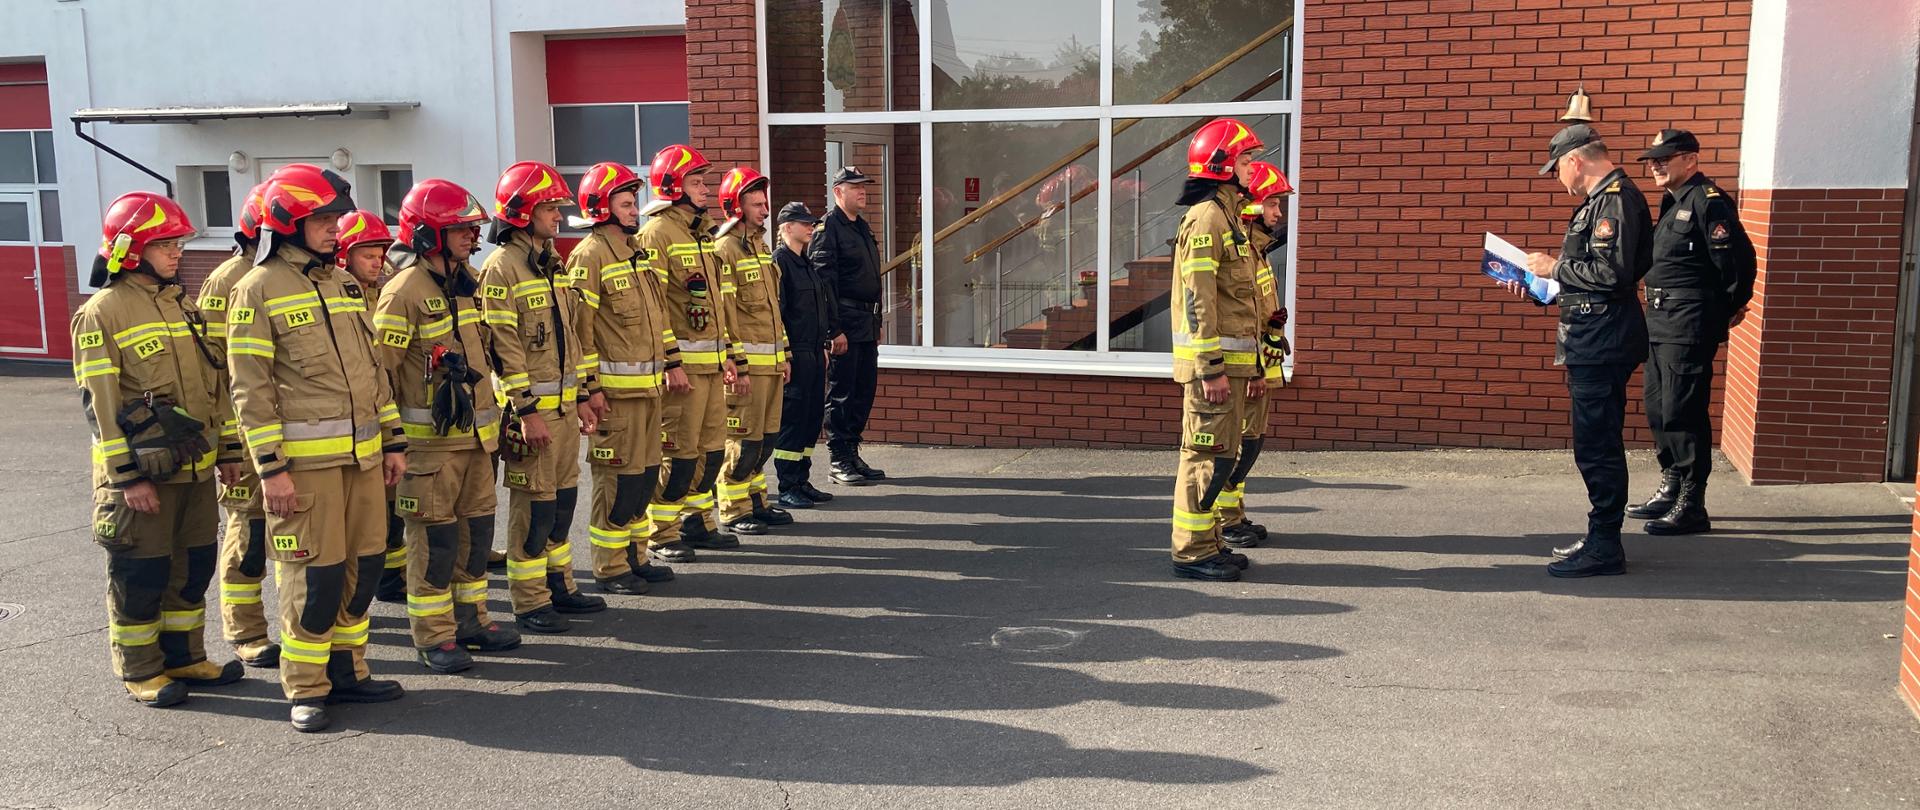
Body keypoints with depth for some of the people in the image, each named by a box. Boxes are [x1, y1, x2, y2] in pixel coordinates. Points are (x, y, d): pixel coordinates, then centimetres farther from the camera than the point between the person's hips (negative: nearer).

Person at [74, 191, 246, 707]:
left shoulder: (181, 305, 13)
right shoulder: (102, 312, -9)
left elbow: (211, 386, 17)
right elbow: (101, 404, -13)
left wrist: (226, 451, 14)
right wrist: (127, 477, -16)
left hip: (196, 467, 7)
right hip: (142, 471, -7)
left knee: (193, 566, 13)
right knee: (140, 573, 3)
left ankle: (184, 657, 27)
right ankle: (140, 671, 17)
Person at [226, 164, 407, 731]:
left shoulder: (346, 285, 15)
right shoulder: (259, 290, -6)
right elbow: (250, 387, -10)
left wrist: (393, 440, 15)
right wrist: (270, 466, -14)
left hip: (362, 453, 7)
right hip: (304, 458, -7)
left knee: (364, 564, 10)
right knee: (314, 572, -3)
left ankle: (346, 670, 25)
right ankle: (306, 689, 12)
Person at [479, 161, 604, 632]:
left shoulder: (552, 263, 15)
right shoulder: (501, 268, -13)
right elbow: (504, 347, -17)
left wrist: (583, 395, 17)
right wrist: (526, 411, -20)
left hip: (565, 404, 8)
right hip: (530, 407, -8)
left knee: (563, 496, 14)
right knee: (533, 503, -2)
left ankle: (558, 585, 26)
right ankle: (529, 602, 8)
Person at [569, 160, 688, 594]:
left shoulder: (638, 252, 17)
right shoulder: (590, 255, -11)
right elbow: (579, 325, -16)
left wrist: (672, 362, 18)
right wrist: (589, 387, -18)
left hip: (650, 383, 9)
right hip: (616, 388, -9)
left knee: (645, 472, 14)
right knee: (618, 476, -2)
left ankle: (635, 555, 26)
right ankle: (610, 567, 8)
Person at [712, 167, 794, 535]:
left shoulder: (760, 246, 18)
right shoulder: (724, 249, -11)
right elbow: (722, 314, -16)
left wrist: (783, 356, 21)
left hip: (771, 361, 9)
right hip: (745, 361, -9)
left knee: (765, 437, 14)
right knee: (743, 438, -3)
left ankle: (755, 501, 25)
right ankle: (733, 511, 7)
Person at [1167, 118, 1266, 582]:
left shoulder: (1228, 217, 20)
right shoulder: (1206, 218, -12)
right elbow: (1198, 300, -19)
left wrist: (1253, 368, 23)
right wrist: (1211, 368, -23)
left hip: (1232, 360, 10)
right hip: (1212, 360, -10)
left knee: (1222, 453, 14)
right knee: (1207, 454, -6)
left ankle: (1209, 544, 22)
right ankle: (1191, 552, 0)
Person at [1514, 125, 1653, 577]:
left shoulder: (1616, 198, -15)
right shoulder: (1602, 199, 17)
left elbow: (1612, 273, -24)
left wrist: (1555, 267, -12)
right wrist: (1539, 286, 18)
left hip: (1601, 342, -11)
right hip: (1594, 341, 11)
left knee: (1597, 447, -5)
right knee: (1598, 446, 15)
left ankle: (1604, 548, 1)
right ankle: (1602, 538, 23)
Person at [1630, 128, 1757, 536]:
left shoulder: (1709, 201, -13)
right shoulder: (1673, 204, 17)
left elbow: (1738, 258, -17)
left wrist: (1730, 310, -6)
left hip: (1689, 328, -10)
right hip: (1661, 323, 10)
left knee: (1682, 413, -6)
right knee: (1658, 408, 15)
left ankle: (1692, 507, 1)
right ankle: (1671, 490, 27)